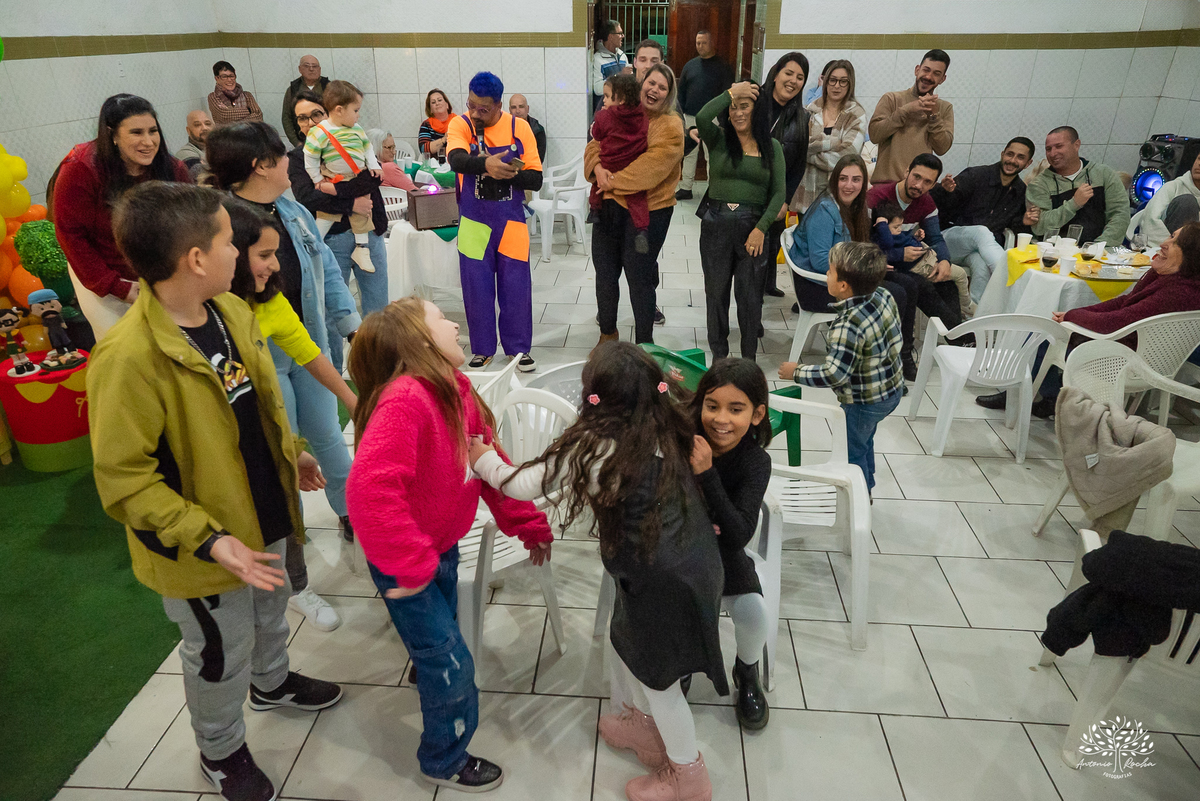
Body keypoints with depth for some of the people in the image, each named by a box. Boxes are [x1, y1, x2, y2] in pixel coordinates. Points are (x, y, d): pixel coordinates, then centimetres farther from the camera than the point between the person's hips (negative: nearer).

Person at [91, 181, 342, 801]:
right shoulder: (128, 357, -30)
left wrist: (290, 452, 12)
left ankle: (272, 683, 61)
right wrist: (208, 540, -29)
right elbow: (123, 477, -25)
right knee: (221, 652, 16)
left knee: (270, 610, 30)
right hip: (203, 544, -7)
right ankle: (221, 751, 45)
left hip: (263, 512, 7)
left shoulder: (231, 311, -7)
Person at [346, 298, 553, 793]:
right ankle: (446, 762, 30)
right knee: (451, 665, 5)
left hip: (442, 545, 8)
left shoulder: (454, 390, -4)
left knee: (442, 628, 29)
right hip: (404, 564, -8)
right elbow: (370, 488, -43)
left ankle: (427, 666, 62)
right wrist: (411, 566, -34)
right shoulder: (404, 398, -33)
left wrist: (527, 523, 7)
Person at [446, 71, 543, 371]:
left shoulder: (519, 127, -2)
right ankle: (483, 349, 21)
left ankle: (518, 347, 21)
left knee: (516, 286, 4)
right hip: (474, 222, 0)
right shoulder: (460, 125, -6)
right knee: (477, 287, 5)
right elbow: (456, 159, -28)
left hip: (511, 221, 1)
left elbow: (535, 179, -5)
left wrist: (507, 173, -23)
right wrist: (486, 164, -48)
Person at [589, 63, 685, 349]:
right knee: (604, 271, 14)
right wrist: (598, 167, -15)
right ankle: (607, 331, 35)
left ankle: (644, 343, 16)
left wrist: (615, 181, -18)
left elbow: (653, 164, -19)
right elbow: (595, 144, 7)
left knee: (639, 277, 0)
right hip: (609, 205, 5)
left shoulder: (670, 126, -7)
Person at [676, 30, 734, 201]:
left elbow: (727, 94, -4)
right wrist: (680, 115, 4)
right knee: (689, 153, 9)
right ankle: (685, 188, 18)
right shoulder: (690, 65, 11)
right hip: (690, 117, 4)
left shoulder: (723, 67, -1)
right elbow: (681, 91, 13)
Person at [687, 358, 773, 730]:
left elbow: (739, 536, -29)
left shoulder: (756, 461, -20)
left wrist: (706, 475, -38)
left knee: (753, 613, -20)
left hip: (722, 551, 0)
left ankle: (747, 673, 17)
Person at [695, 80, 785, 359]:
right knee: (716, 292, 9)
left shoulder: (772, 147, 6)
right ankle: (719, 355, 25)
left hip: (752, 228, 0)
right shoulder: (718, 140, 3)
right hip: (715, 224, 0)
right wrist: (730, 92, -10)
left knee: (750, 297, 5)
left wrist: (761, 228, -9)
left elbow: (778, 193, 1)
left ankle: (749, 359, 20)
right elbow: (702, 118, -20)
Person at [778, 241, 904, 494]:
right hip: (893, 388, 9)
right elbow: (895, 338, 6)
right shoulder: (883, 296, -9)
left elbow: (834, 375, -33)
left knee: (852, 451, 13)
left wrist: (796, 372, -21)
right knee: (864, 440, 30)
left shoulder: (848, 326, -35)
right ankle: (866, 489, 49)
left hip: (864, 402, -9)